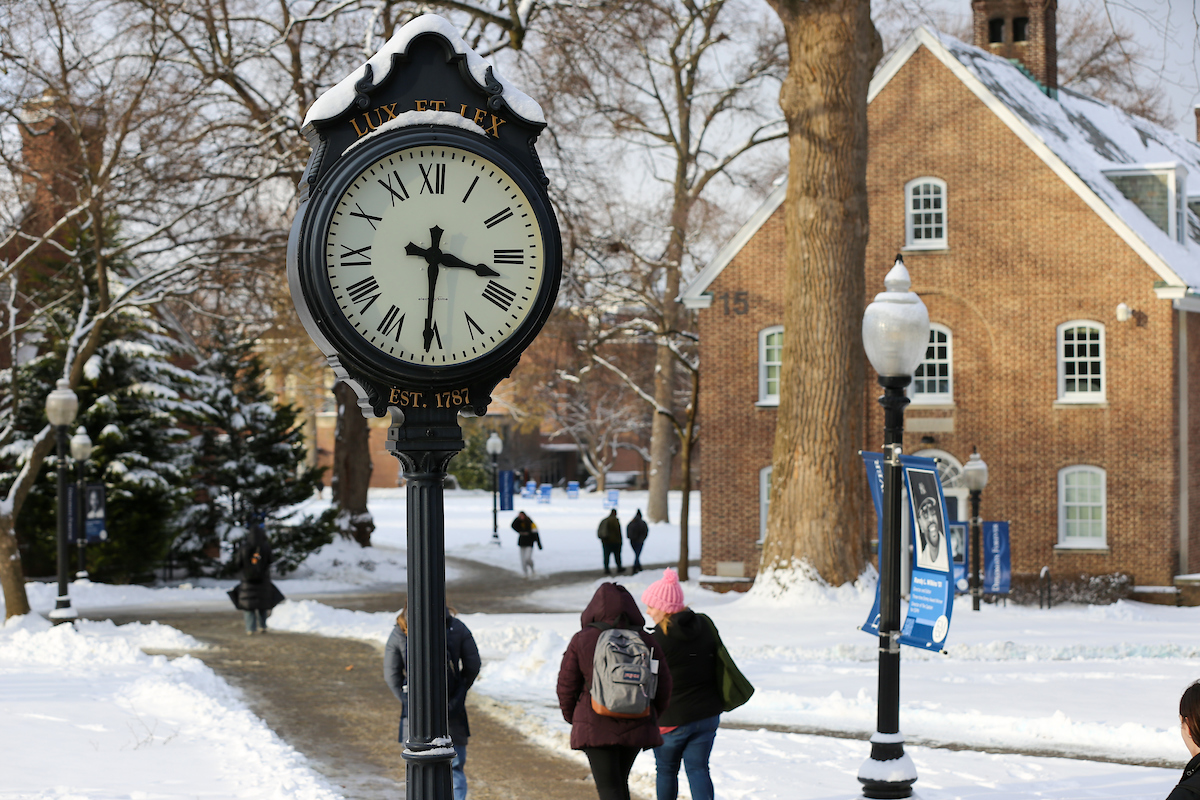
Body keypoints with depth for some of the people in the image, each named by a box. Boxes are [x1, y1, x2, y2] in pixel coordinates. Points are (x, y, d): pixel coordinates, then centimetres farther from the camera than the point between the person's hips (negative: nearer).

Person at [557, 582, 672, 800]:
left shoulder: (582, 640, -7)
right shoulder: (646, 641, 0)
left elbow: (566, 685, -1)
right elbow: (664, 685, 4)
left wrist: (570, 715, 18)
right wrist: (652, 715, 23)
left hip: (596, 727, -3)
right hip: (636, 726, 3)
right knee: (620, 780, 21)